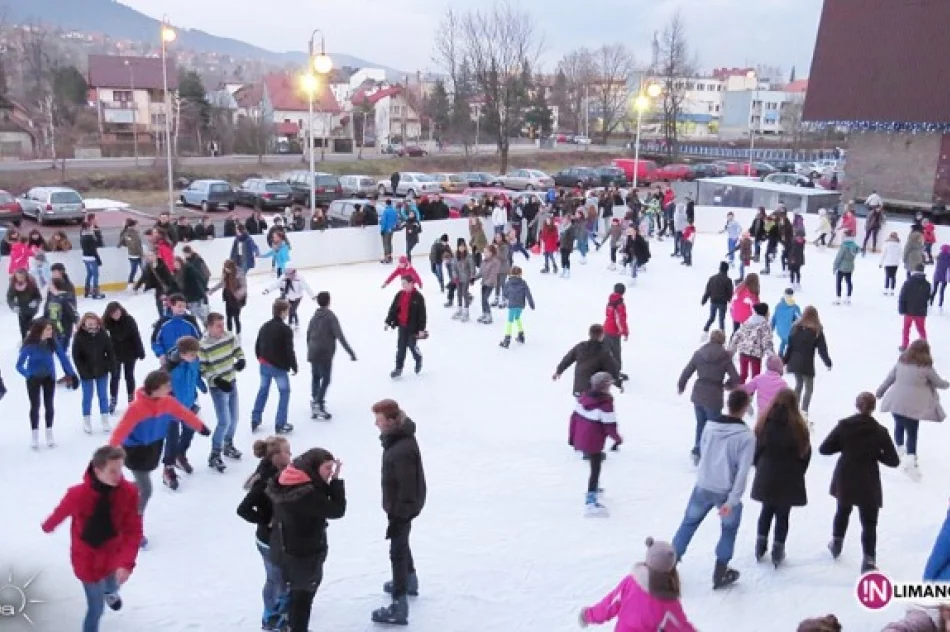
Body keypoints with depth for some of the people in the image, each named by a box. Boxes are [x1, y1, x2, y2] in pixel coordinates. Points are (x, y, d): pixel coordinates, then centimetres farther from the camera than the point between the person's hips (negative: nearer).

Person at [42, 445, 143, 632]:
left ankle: (110, 592, 71)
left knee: (113, 585, 32)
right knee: (96, 608, 5)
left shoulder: (129, 492, -26)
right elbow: (60, 513, -7)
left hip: (114, 553, 4)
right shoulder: (77, 494, -31)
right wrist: (48, 527, 15)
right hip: (87, 559, -3)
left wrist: (126, 563, -35)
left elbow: (133, 531, -22)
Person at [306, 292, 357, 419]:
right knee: (325, 379, -2)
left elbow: (308, 334, 17)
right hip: (325, 353, -7)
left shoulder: (314, 316, 9)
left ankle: (315, 402, 27)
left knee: (315, 377, 18)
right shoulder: (331, 316, -12)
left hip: (313, 353, 7)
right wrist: (351, 352, -19)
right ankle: (318, 405, -8)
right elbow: (340, 336, -19)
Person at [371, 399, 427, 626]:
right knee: (401, 543, 28)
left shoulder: (402, 449, -33)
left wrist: (398, 515, -21)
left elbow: (408, 487, -28)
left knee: (398, 551, 0)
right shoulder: (398, 436, -2)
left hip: (403, 506, -10)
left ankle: (399, 607, 11)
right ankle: (409, 581, 50)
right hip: (400, 503, 10)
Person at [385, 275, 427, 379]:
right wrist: (388, 322, 5)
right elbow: (393, 309, 9)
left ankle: (418, 359, 35)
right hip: (402, 325, 5)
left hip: (413, 326, -5)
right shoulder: (399, 295, 4)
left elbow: (422, 314, -12)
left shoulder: (418, 297, -13)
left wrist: (421, 329, -14)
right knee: (401, 347, 6)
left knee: (412, 346, 4)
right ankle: (398, 368, 11)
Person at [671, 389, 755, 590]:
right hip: (726, 492, -3)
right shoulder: (746, 435, -15)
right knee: (729, 529, 19)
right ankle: (720, 573, 23)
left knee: (689, 523, 18)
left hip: (703, 487, 3)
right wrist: (732, 501, -16)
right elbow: (742, 471, -18)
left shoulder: (710, 425, -3)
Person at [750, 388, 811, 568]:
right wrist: (798, 472, 10)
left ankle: (761, 546, 24)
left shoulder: (765, 421, -7)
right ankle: (778, 550, 14)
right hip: (788, 478, -2)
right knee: (782, 514, 9)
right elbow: (805, 452, -5)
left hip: (766, 475, 3)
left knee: (767, 510, 19)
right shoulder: (798, 425, -13)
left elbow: (756, 447, -1)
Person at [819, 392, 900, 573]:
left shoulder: (844, 425, -8)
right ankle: (869, 561, -2)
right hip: (868, 483, -3)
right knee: (869, 523, 4)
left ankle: (836, 542, 43)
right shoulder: (880, 431, -10)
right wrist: (875, 453, 5)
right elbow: (894, 461, -7)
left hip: (844, 480, 3)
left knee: (843, 511, 27)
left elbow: (824, 449, -6)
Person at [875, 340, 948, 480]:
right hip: (913, 405, -4)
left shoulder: (901, 362, 3)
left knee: (899, 425, 24)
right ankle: (910, 458, -6)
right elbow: (939, 383, 5)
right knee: (912, 432, 3)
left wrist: (879, 392, 21)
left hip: (896, 401, 4)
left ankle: (899, 448, 42)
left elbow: (889, 379, 9)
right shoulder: (926, 367, -8)